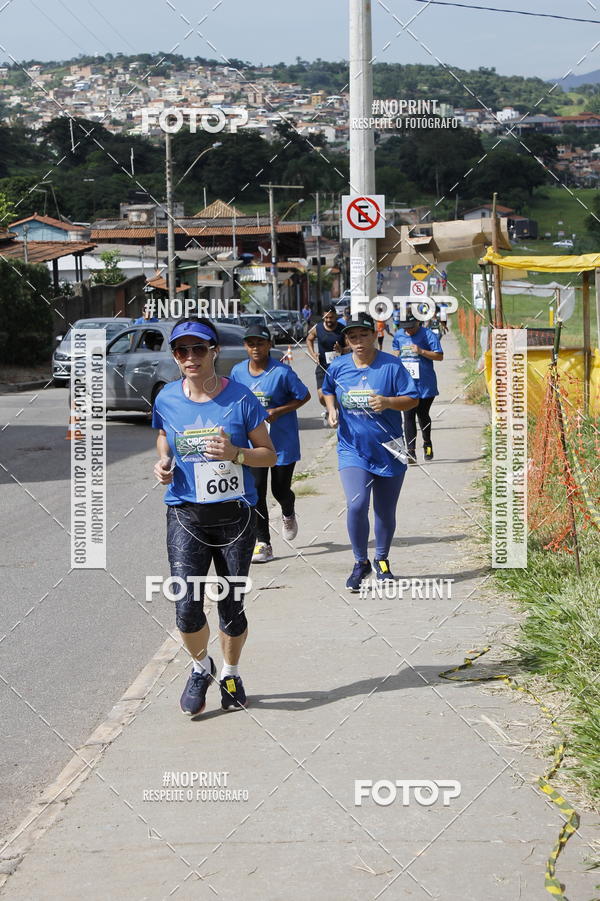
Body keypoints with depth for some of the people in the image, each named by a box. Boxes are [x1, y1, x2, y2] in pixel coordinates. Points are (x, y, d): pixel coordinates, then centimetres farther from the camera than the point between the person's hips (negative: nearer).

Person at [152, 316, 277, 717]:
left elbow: (269, 454, 0)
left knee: (232, 608, 6)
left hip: (235, 514, -1)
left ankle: (231, 673, 33)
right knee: (187, 609, -10)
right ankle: (201, 666, 21)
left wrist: (235, 453, -19)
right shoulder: (167, 400, 1)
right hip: (185, 515, 1)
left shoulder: (240, 397, -6)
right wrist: (163, 466, -3)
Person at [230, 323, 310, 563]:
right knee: (256, 490, -3)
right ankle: (263, 543, 4)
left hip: (283, 441, -3)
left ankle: (288, 515, 44)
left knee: (280, 489, 7)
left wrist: (278, 412, -17)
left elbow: (304, 396, -7)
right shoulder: (238, 371, 0)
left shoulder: (282, 372, -14)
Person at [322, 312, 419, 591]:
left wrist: (387, 402, -24)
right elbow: (328, 391, 21)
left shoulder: (391, 366, -7)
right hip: (353, 450, 0)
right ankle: (361, 562, 2)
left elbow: (412, 399, -6)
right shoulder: (338, 367, 1)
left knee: (385, 511, 11)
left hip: (388, 451, 0)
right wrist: (332, 409, 1)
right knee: (356, 505, -17)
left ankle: (382, 560, 34)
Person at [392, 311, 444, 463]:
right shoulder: (398, 335, 9)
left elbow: (439, 356, -10)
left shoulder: (428, 335, -7)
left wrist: (421, 351, -21)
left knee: (423, 415, 9)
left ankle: (427, 444, 35)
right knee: (408, 416, -5)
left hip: (425, 385, -3)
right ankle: (411, 451, -7)